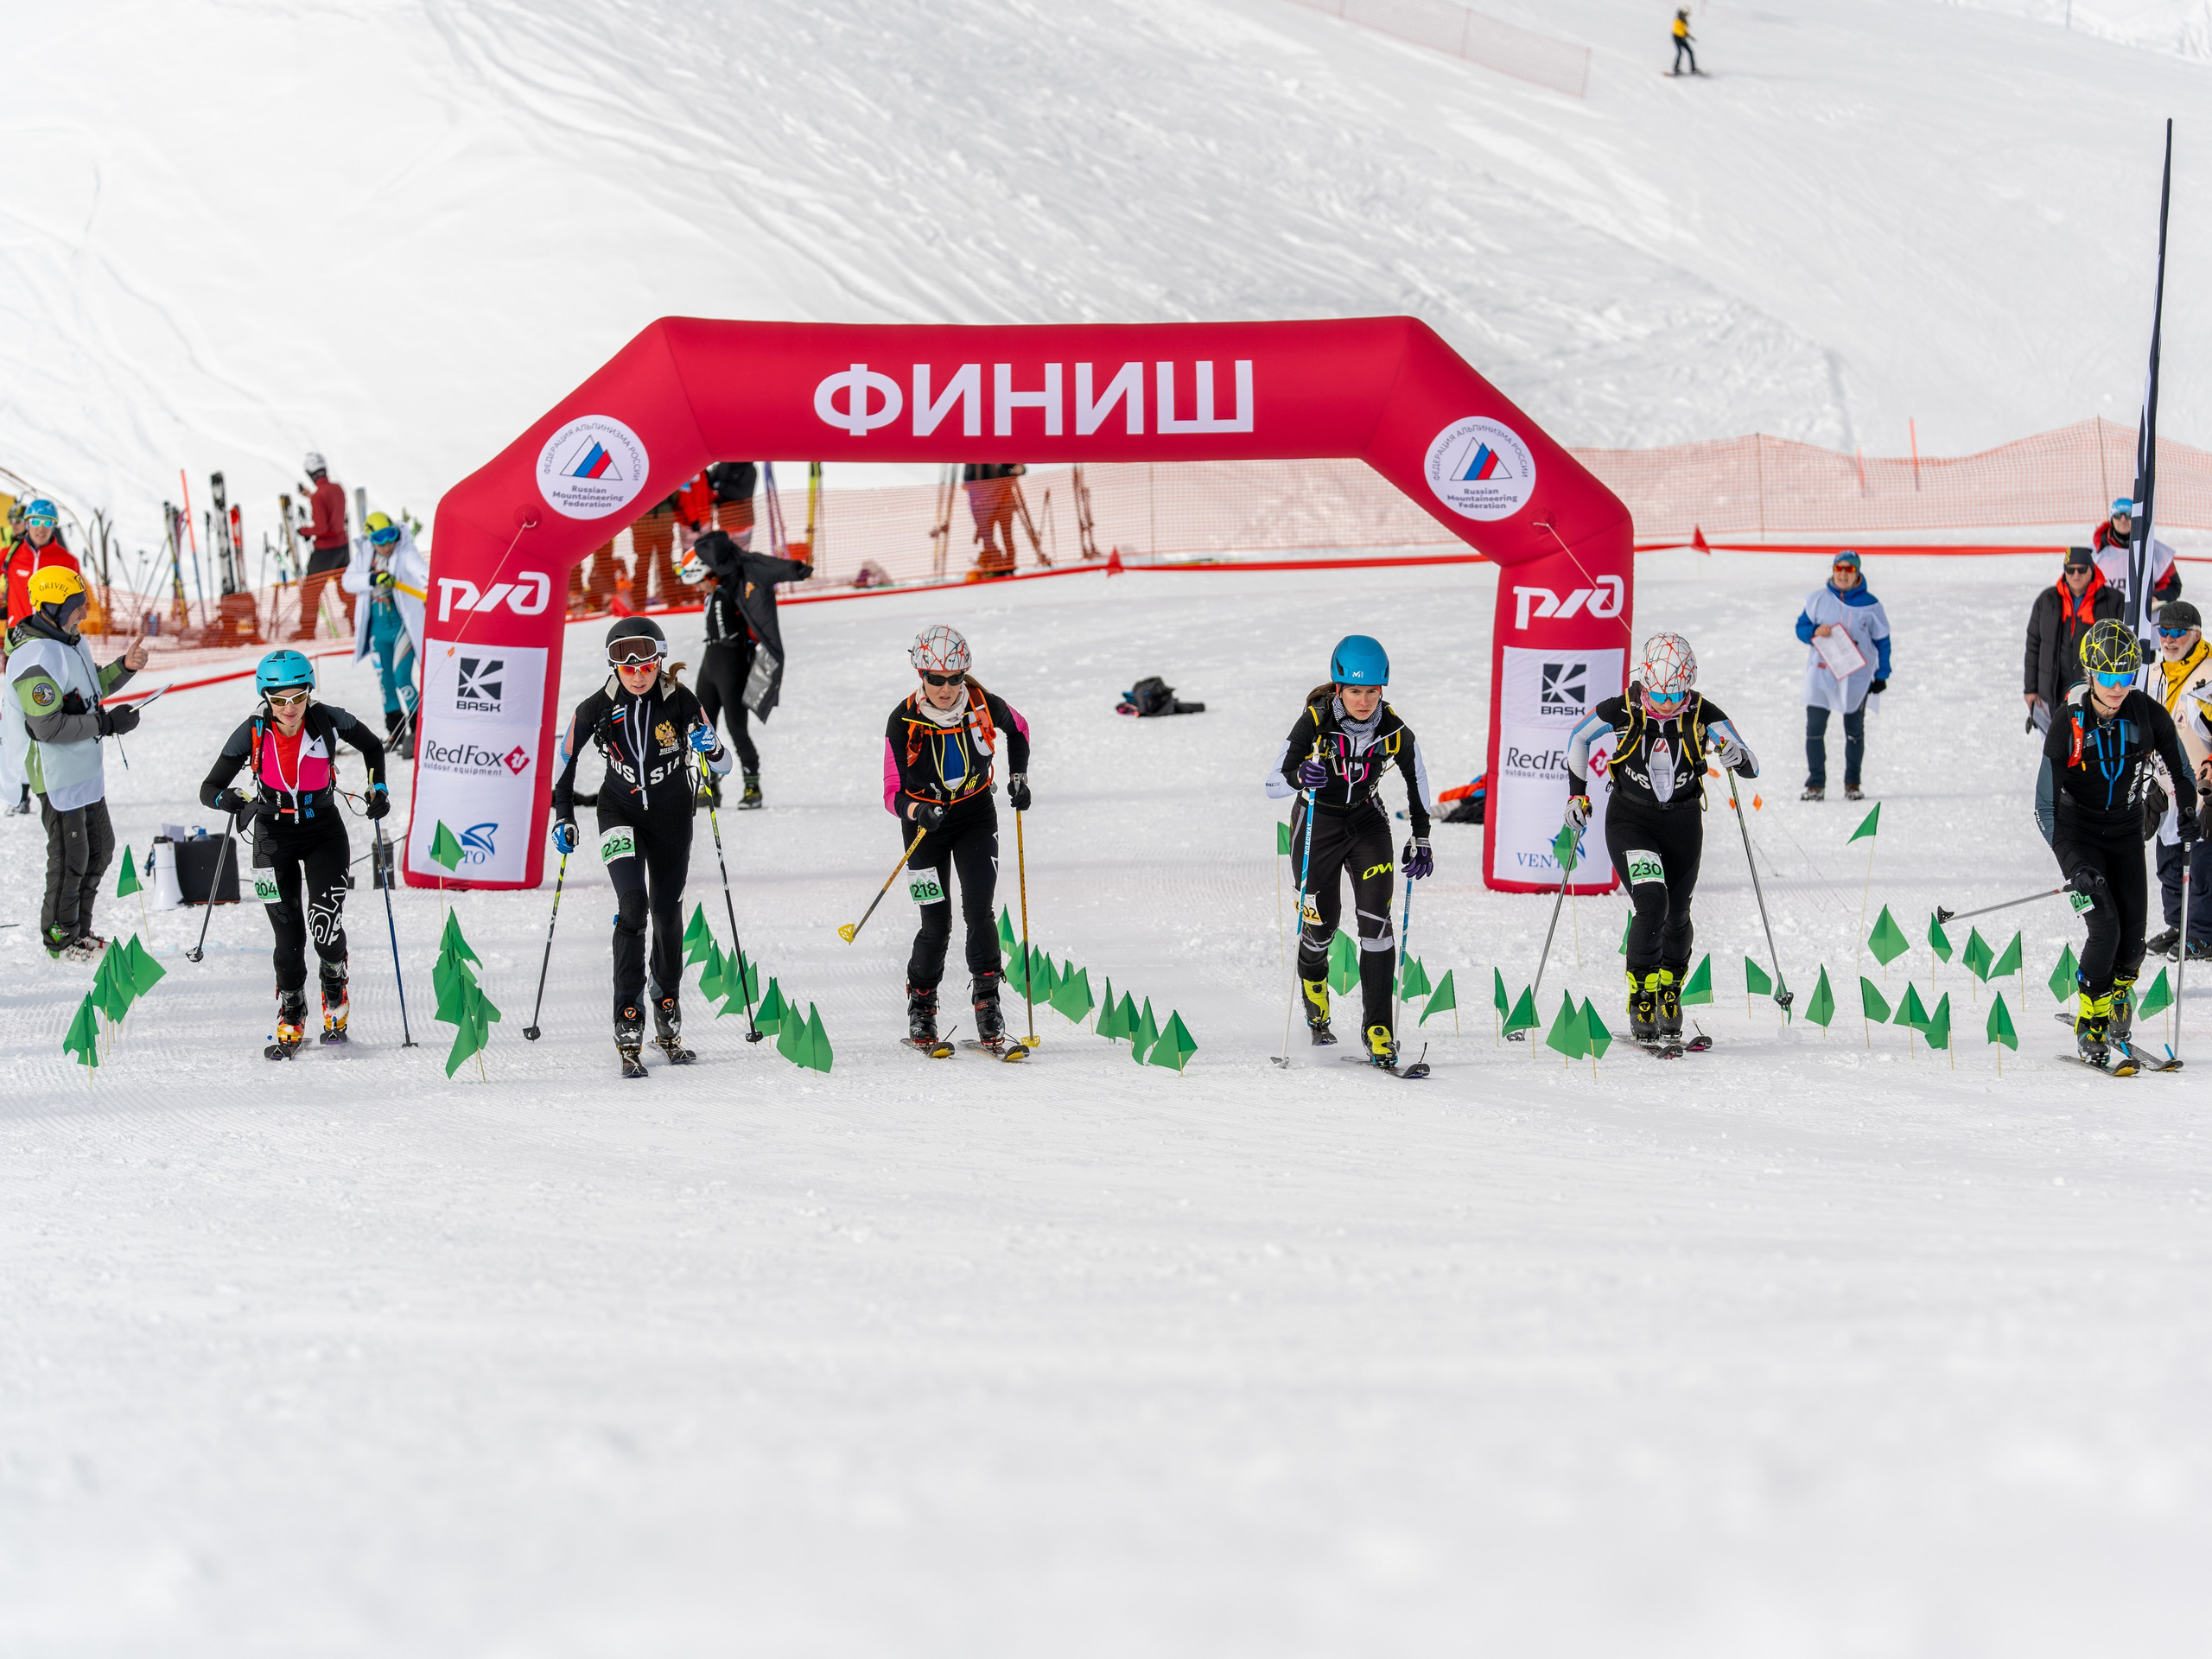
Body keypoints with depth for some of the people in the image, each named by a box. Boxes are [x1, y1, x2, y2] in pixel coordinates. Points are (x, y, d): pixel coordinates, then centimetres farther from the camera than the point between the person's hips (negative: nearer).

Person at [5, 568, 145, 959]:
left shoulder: (72, 641, 6)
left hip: (85, 769, 10)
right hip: (56, 773, -10)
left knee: (99, 847, 18)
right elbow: (48, 727, -28)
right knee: (70, 857, 0)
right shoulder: (36, 658, -25)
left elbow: (90, 689, 22)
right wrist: (107, 724, -23)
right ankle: (60, 939, 16)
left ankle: (80, 931, 31)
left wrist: (124, 667, 4)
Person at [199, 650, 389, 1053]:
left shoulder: (327, 720, -17)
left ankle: (335, 985, 21)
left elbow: (372, 746, 4)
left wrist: (378, 789, -8)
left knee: (325, 927, -12)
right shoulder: (253, 732, -17)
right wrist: (229, 800, -35)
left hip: (325, 832, 0)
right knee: (288, 938, -4)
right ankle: (291, 1018, 19)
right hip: (275, 836, 0)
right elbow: (209, 789, -14)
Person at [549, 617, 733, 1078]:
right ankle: (628, 1027, -19)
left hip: (672, 814, 1)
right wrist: (563, 817, -5)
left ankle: (668, 1021, 25)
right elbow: (565, 759, 1)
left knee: (667, 913, 7)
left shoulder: (680, 701, -16)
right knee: (633, 906, -18)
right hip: (621, 812, -1)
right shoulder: (597, 708, -15)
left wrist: (709, 746, -34)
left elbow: (723, 765, -12)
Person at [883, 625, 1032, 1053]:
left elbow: (1019, 729, 8)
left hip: (976, 816, 1)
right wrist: (917, 811, -38)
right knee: (937, 925, -4)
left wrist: (1019, 778, -1)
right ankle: (921, 1006, 19)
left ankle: (987, 1003, -5)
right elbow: (893, 794, -18)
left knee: (978, 912, -14)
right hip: (925, 822, -1)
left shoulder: (985, 705, -18)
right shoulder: (903, 722, -22)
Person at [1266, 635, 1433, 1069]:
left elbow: (1417, 781, 3)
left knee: (1375, 920, -14)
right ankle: (1312, 984, 39)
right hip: (1317, 823, -1)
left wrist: (1421, 842, 0)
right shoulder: (1315, 722, -22)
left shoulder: (1394, 731, -16)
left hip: (1368, 822, 1)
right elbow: (1273, 784, -18)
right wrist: (1299, 776, -40)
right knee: (1321, 922, 1)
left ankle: (1379, 1030, -10)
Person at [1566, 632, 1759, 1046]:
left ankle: (1669, 994, 34)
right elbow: (1579, 738, 4)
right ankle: (1641, 997, -6)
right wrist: (1577, 792, 2)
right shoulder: (1621, 711, -17)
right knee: (1652, 904, -20)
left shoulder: (1703, 714, -15)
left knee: (1677, 918, 10)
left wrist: (1738, 758, -35)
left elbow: (1751, 768, -13)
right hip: (1630, 821, -2)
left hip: (1683, 824, 2)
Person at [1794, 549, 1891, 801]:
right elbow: (1801, 627, 7)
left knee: (1854, 731, 8)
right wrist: (1814, 632, -16)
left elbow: (1882, 641, 6)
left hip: (1856, 676, 0)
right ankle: (1815, 784, 3)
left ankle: (1852, 784, 19)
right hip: (1821, 674, 0)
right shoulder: (1818, 599, 2)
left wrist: (1882, 675, 2)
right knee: (1814, 729, -3)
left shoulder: (1870, 605, 0)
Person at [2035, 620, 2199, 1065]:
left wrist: (2187, 814, -3)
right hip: (2078, 831, -3)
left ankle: (2119, 995, 27)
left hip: (2126, 830, 3)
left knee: (2133, 932, -4)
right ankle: (2090, 1022, -2)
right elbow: (2046, 804, -19)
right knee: (2106, 924, -19)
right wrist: (2074, 866, -27)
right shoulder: (2068, 723, -20)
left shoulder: (2148, 714, -13)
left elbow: (2180, 768, 8)